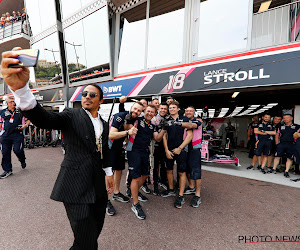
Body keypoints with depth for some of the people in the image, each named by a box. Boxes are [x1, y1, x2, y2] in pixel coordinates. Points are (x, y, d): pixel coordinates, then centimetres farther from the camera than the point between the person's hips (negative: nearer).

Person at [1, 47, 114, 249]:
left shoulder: (104, 125, 10)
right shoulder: (72, 116, -5)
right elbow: (43, 119, -24)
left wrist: (109, 173, 19)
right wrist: (21, 88, -40)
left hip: (98, 185, 6)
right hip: (77, 186, -5)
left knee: (96, 229, 18)